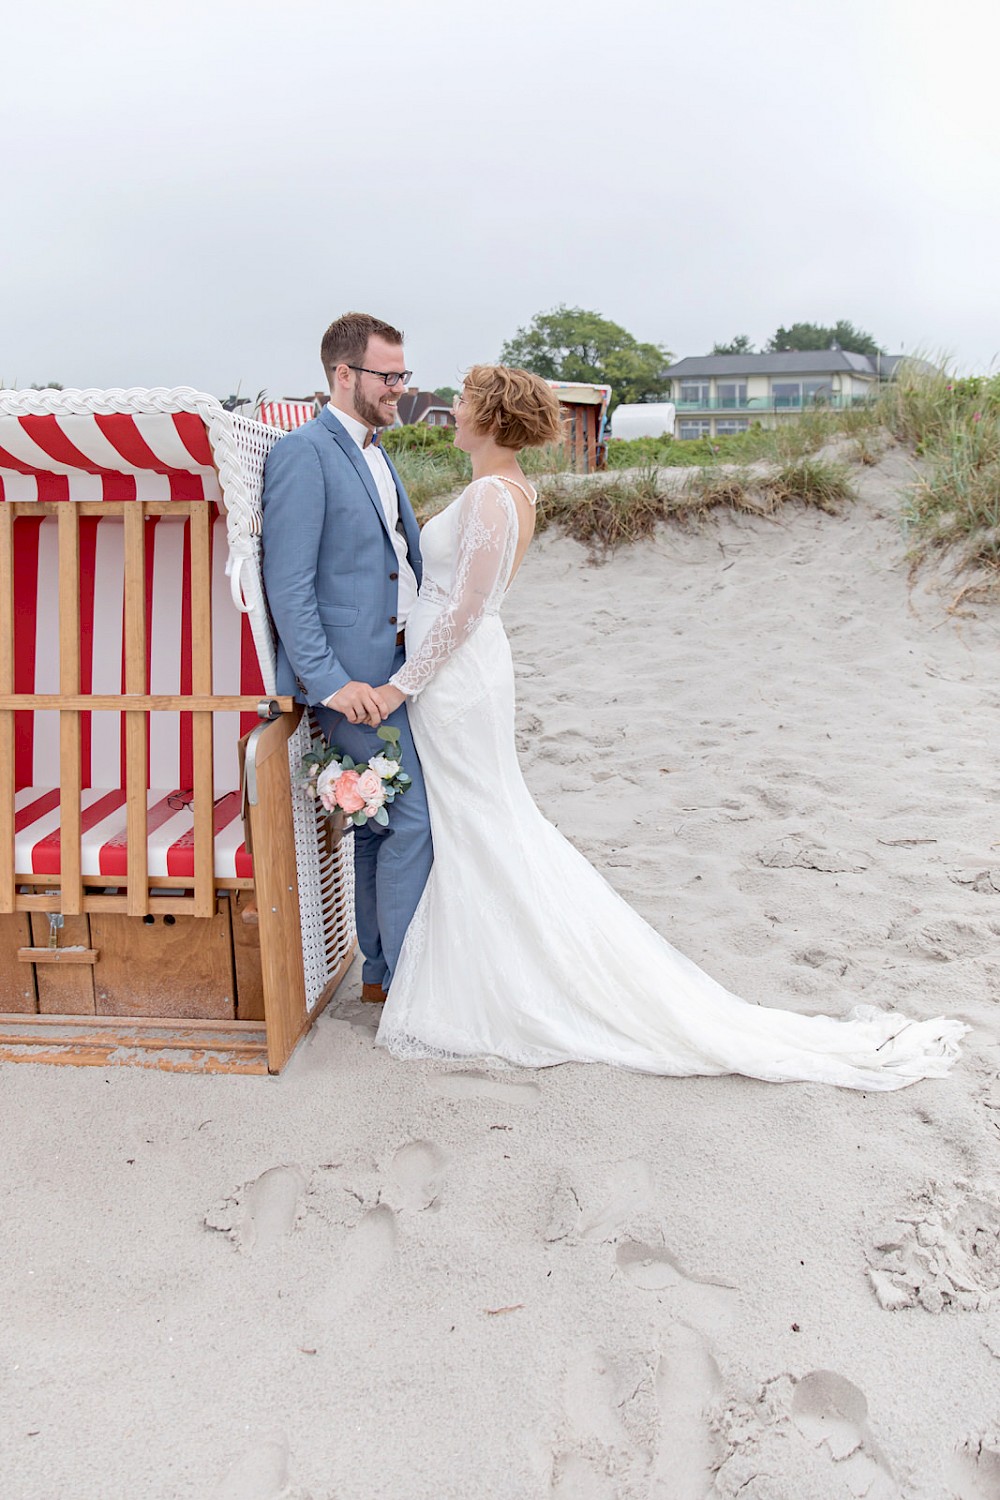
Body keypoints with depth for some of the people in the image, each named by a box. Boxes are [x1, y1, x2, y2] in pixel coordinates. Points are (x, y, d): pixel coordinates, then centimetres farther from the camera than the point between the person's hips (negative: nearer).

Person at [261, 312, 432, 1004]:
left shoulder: (375, 453, 18)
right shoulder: (303, 452, -11)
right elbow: (288, 584, -17)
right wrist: (330, 681, -22)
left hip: (397, 665, 9)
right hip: (352, 672, -9)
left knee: (380, 821, 14)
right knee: (414, 817, -9)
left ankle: (380, 969, 25)